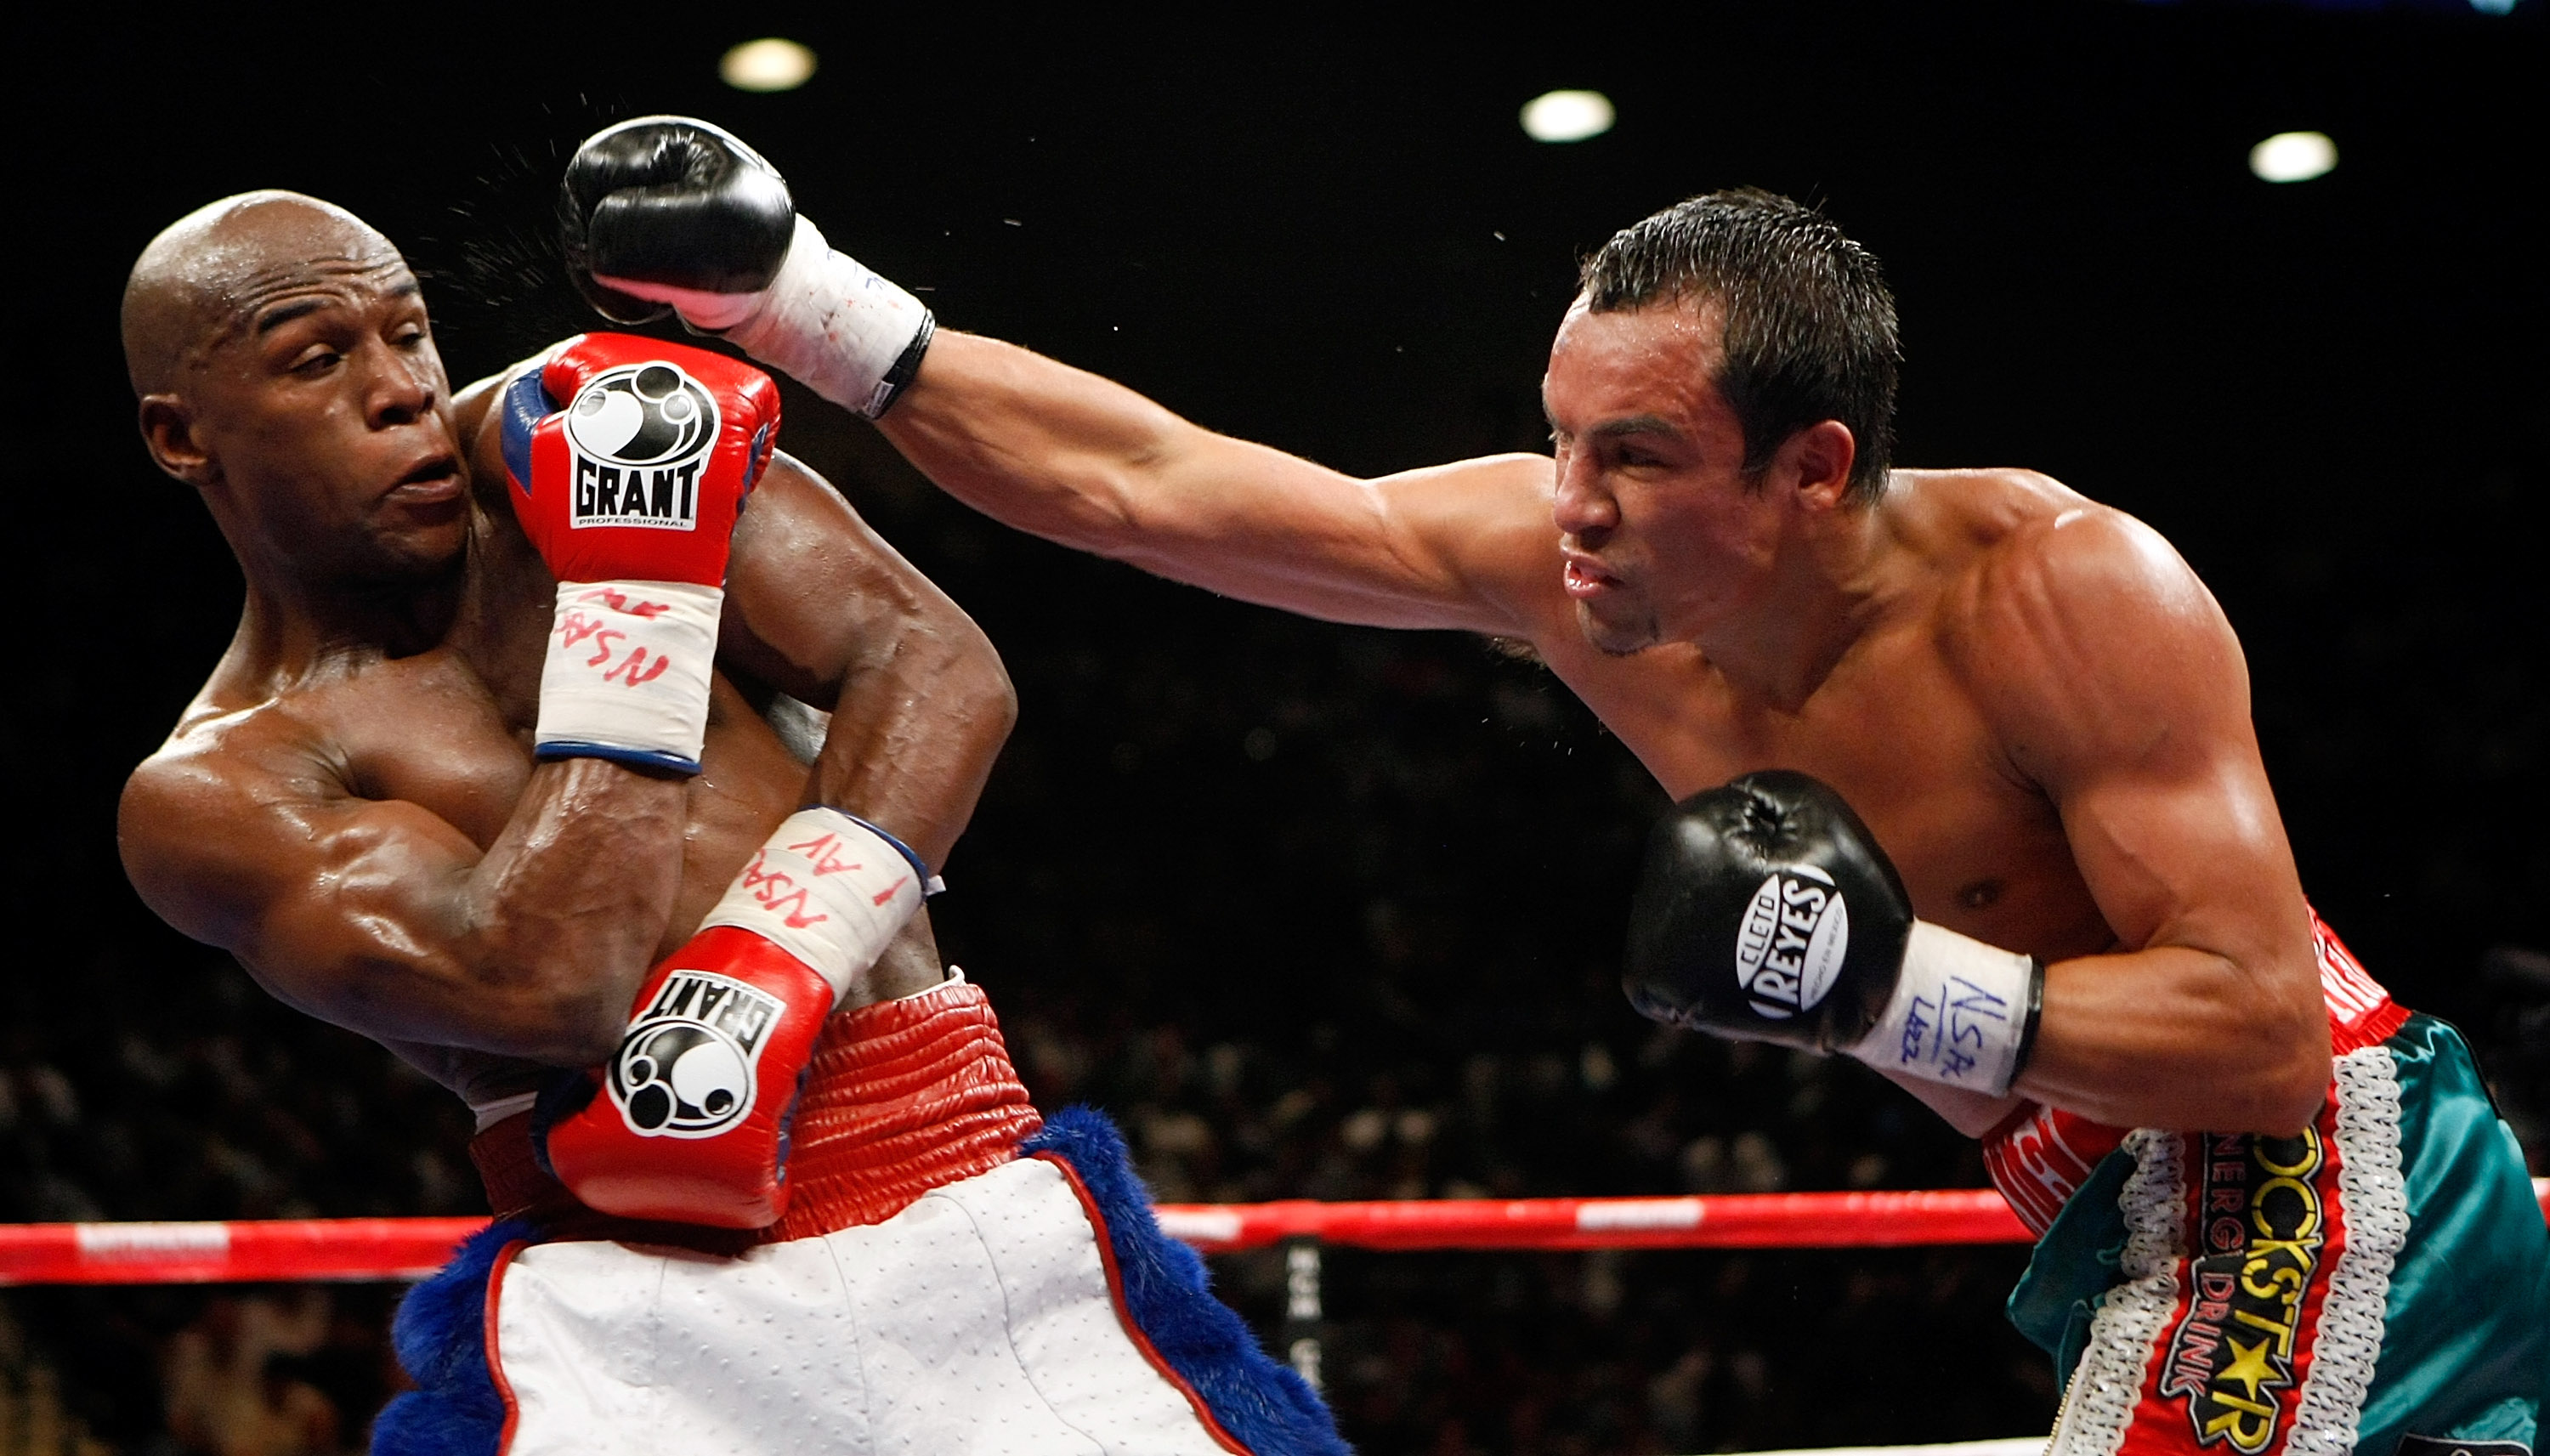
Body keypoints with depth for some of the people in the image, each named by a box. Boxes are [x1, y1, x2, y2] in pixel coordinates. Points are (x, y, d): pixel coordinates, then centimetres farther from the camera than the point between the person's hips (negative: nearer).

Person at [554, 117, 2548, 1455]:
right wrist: (807, 309, -9)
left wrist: (1896, 986, -31)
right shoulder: (1572, 569, -5)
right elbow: (1147, 485, -4)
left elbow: (2269, 1029, -24)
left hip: (2311, 1190, -7)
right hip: (2131, 1241, 8)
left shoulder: (2065, 590, -23)